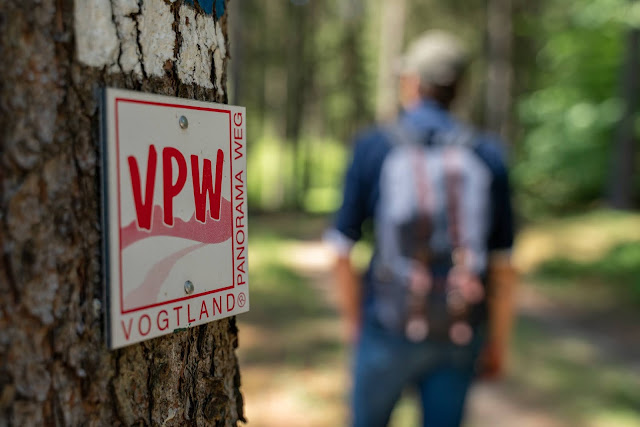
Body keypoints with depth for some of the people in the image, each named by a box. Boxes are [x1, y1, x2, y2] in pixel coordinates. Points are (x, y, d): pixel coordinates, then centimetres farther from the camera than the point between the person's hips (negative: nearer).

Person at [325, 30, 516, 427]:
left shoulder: (372, 148, -10)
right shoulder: (488, 155, -4)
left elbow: (342, 249, -6)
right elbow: (503, 264, -1)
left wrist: (353, 320, 11)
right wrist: (499, 344, 12)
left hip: (393, 327, -2)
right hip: (459, 332, 2)